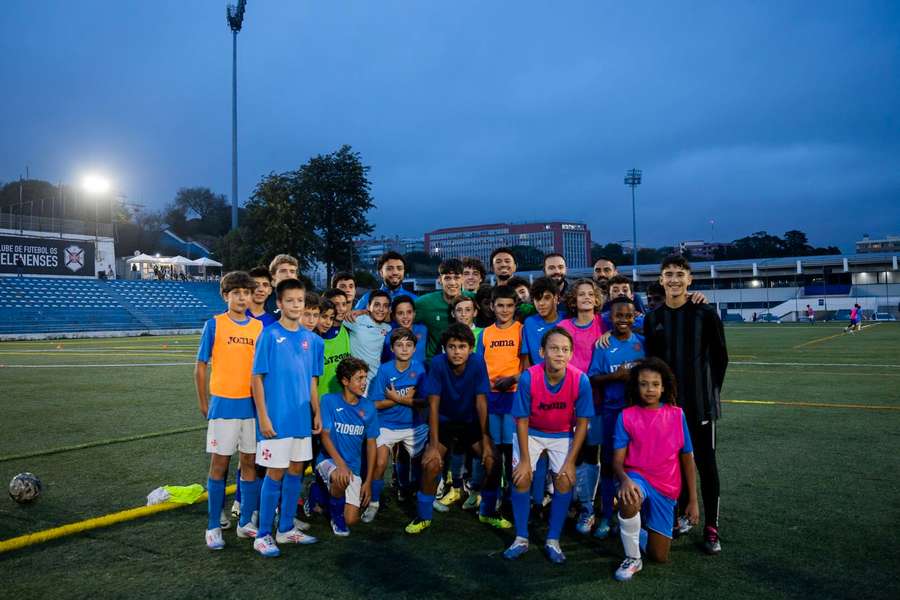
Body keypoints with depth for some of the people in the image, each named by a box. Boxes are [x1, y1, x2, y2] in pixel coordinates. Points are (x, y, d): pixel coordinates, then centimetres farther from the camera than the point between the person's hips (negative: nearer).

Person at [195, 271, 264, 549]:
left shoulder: (259, 326, 5)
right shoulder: (214, 324, -3)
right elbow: (201, 366, 0)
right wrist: (203, 403, -1)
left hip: (252, 404, 3)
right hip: (223, 403, -3)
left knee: (249, 462, 9)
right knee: (219, 463, 3)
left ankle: (245, 523, 21)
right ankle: (213, 526, 15)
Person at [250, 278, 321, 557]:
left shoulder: (309, 338, 7)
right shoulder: (269, 335, -8)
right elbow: (257, 379, -9)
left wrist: (317, 413, 10)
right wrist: (263, 417, -13)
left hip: (302, 417, 6)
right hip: (276, 418, -5)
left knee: (296, 471, 12)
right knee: (275, 474, 0)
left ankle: (286, 529, 26)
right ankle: (263, 535, 13)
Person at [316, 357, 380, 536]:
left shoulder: (368, 408, 1)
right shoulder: (329, 401, -8)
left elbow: (371, 444, 5)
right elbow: (325, 436, -12)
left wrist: (368, 481, 1)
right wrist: (340, 464, -27)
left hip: (353, 467, 3)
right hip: (329, 460, -3)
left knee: (351, 520, -8)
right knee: (341, 479, -38)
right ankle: (336, 512, -3)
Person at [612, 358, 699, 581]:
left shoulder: (677, 415, -1)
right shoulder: (626, 416, -5)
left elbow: (687, 459, 6)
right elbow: (617, 460, -9)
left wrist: (693, 501, 4)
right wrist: (625, 479, -31)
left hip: (666, 489, 2)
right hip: (638, 478, -2)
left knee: (659, 556, 2)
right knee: (628, 498, -39)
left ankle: (642, 528, 37)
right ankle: (632, 559, -15)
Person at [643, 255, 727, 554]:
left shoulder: (705, 313, -5)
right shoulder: (653, 318, 4)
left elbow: (720, 357, 1)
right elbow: (651, 361, 8)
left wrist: (710, 391, 1)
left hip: (700, 404, -3)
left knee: (706, 464, 3)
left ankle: (711, 528, 12)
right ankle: (682, 516, 26)